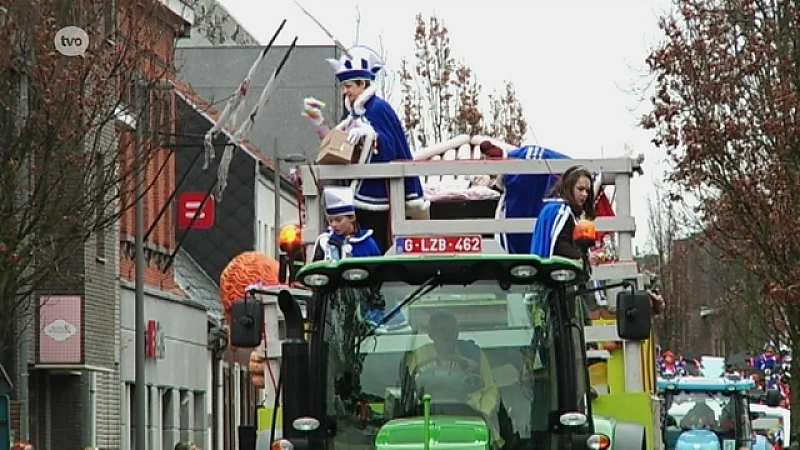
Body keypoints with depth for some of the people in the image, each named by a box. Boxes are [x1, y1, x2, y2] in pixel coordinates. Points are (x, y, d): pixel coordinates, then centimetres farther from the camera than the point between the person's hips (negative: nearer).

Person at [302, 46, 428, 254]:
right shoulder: (353, 112, 15)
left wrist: (369, 133, -28)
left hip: (376, 194, -9)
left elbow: (392, 149, -16)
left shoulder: (380, 108, -10)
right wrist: (318, 122, 16)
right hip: (356, 195, 9)